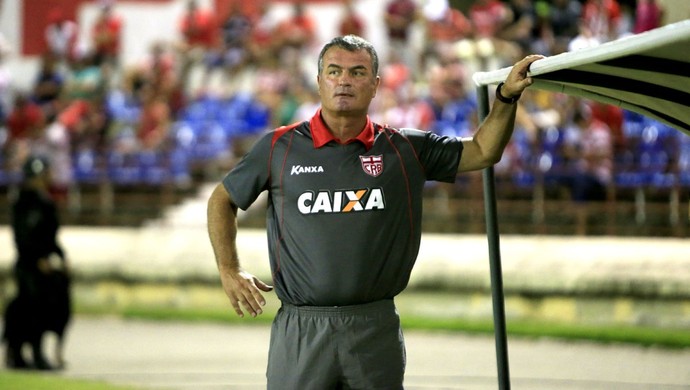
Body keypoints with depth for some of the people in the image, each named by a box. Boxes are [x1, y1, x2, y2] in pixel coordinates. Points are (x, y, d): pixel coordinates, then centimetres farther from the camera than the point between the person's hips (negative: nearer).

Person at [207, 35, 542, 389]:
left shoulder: (404, 149, 7)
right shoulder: (280, 147, 3)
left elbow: (483, 151, 11)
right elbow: (222, 200, 14)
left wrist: (507, 96, -1)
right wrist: (229, 271, 4)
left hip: (377, 330, 1)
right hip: (301, 330, -1)